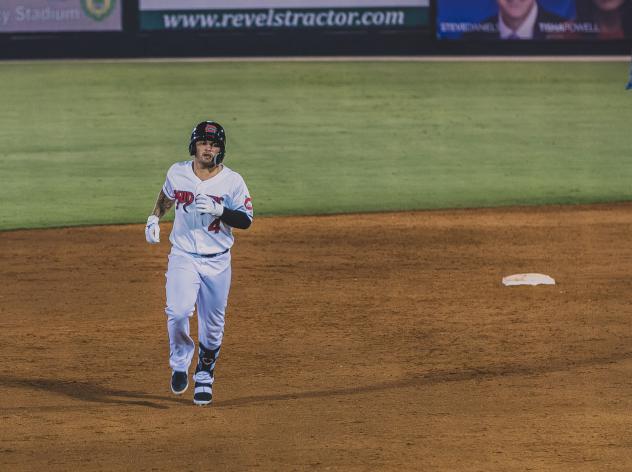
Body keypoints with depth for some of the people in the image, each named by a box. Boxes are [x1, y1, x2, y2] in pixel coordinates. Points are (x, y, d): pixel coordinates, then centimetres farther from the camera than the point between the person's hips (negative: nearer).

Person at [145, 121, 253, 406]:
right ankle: (180, 364, 5)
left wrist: (219, 211, -24)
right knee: (178, 313, -21)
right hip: (183, 257, 0)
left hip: (217, 262, 0)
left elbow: (246, 220, -9)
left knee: (212, 326, 6)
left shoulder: (232, 181, -7)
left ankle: (204, 377, 27)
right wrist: (154, 218, 8)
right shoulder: (177, 173, 0)